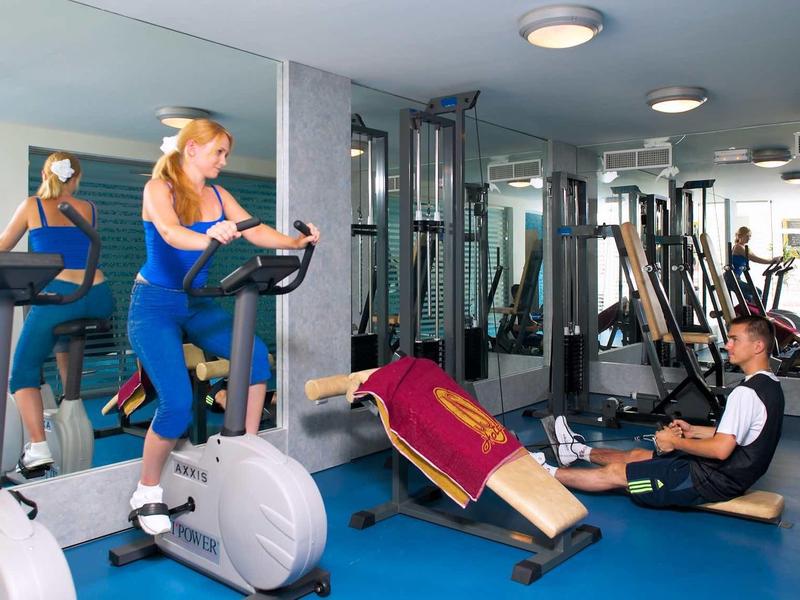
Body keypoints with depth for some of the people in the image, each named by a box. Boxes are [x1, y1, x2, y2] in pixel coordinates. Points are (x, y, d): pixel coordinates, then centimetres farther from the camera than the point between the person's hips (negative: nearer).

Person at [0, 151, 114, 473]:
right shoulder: (90, 210, 19)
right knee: (64, 338, 37)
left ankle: (38, 448, -10)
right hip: (98, 298, 4)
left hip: (58, 295, -4)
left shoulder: (32, 206, 12)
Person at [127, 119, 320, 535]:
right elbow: (170, 233, -30)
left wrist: (295, 242, -24)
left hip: (197, 303, 5)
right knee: (177, 404, -17)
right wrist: (209, 238, -51)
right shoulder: (158, 188, -9)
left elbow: (255, 230, -6)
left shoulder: (219, 196, 7)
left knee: (255, 353, -22)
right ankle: (147, 493, 6)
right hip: (155, 304, -5)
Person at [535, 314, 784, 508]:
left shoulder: (746, 393, -26)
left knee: (616, 473, -2)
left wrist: (675, 442, -16)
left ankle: (549, 473, 12)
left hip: (715, 481, -9)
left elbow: (721, 449, -30)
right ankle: (578, 450, 43)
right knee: (636, 455, 23)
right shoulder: (770, 384, 8)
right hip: (734, 472, 10)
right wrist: (693, 431, 11)